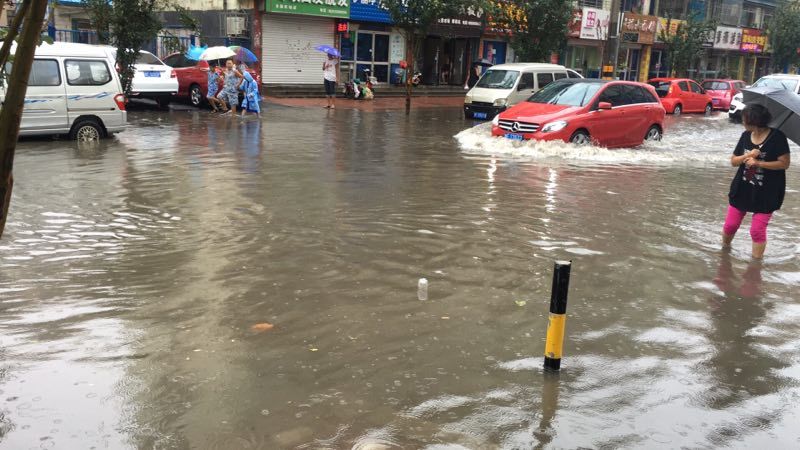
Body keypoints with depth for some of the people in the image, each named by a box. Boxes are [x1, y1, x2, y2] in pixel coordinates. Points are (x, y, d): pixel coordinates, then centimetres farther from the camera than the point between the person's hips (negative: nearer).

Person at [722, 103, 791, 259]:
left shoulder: (777, 137, -13)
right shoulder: (746, 136, 2)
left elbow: (784, 163, -15)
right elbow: (733, 161, 3)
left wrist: (758, 162, -22)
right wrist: (748, 156, -17)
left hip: (766, 193, -5)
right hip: (742, 189, 5)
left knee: (757, 230, -3)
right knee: (730, 225, 10)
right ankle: (724, 249, 36)